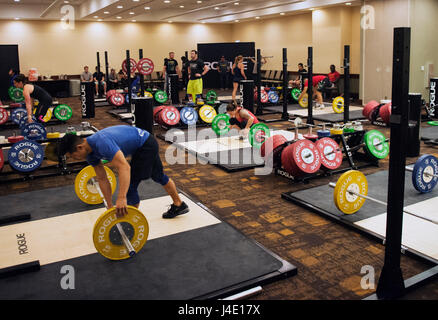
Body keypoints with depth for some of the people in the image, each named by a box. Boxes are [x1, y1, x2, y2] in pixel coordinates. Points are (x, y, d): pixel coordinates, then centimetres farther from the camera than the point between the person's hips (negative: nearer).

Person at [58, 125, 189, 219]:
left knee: (130, 185, -9)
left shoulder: (102, 143, -33)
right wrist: (110, 206, 7)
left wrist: (121, 198, -52)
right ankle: (179, 205, 43)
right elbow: (102, 179, 5)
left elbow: (124, 167, -44)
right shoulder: (90, 151, -2)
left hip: (146, 144, -10)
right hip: (143, 144, 10)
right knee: (158, 176, 24)